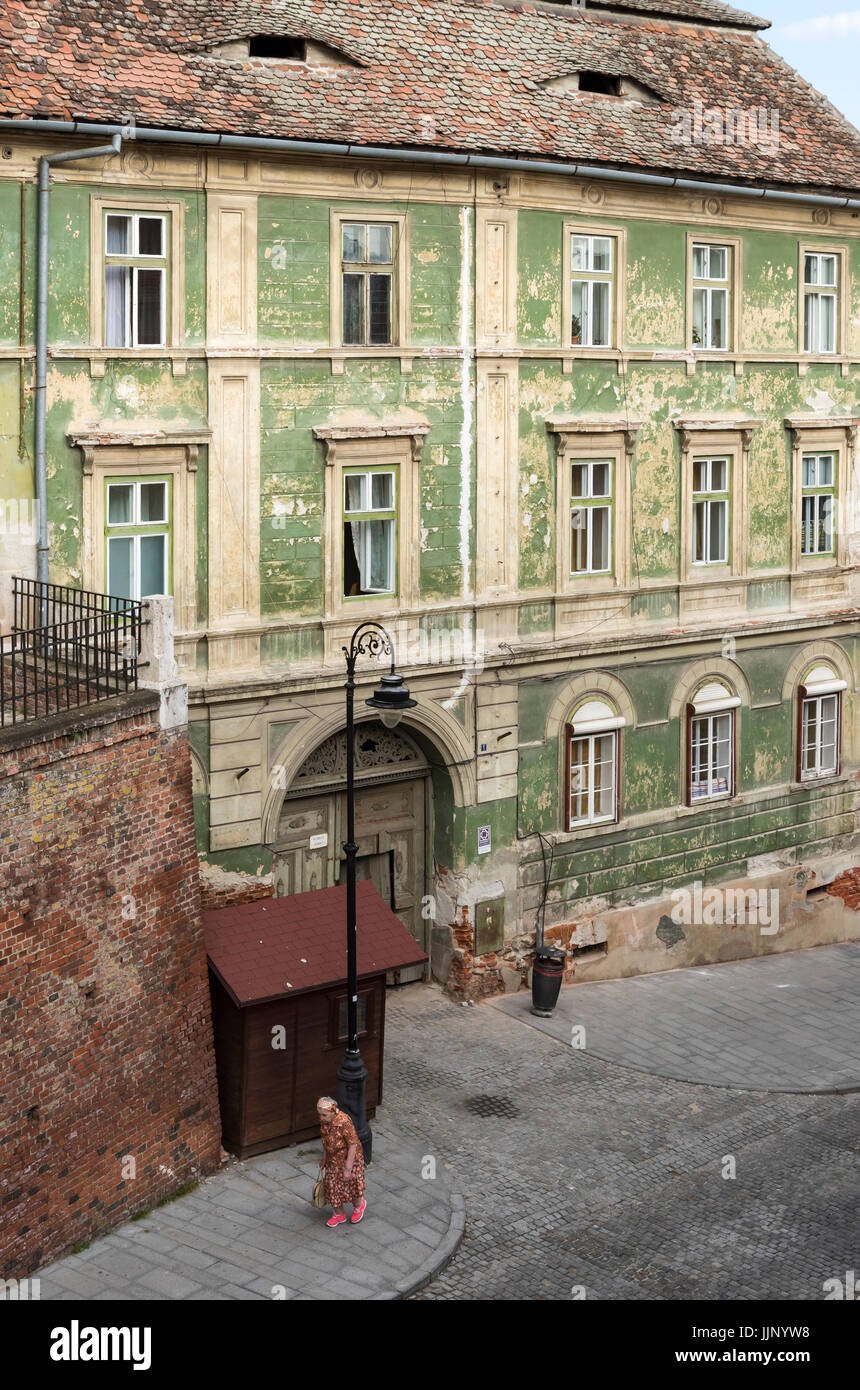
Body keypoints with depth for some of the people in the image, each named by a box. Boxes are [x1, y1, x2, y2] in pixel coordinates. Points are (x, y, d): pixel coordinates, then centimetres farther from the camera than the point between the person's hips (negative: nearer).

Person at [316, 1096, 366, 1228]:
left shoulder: (344, 1122, -34)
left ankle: (359, 1205, 42)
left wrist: (348, 1168, -24)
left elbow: (353, 1145, -27)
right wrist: (324, 1157, 16)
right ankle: (339, 1214, 33)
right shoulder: (324, 1120, -12)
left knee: (351, 1185, 11)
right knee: (332, 1186, 13)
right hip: (333, 1160, 6)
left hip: (348, 1159, -6)